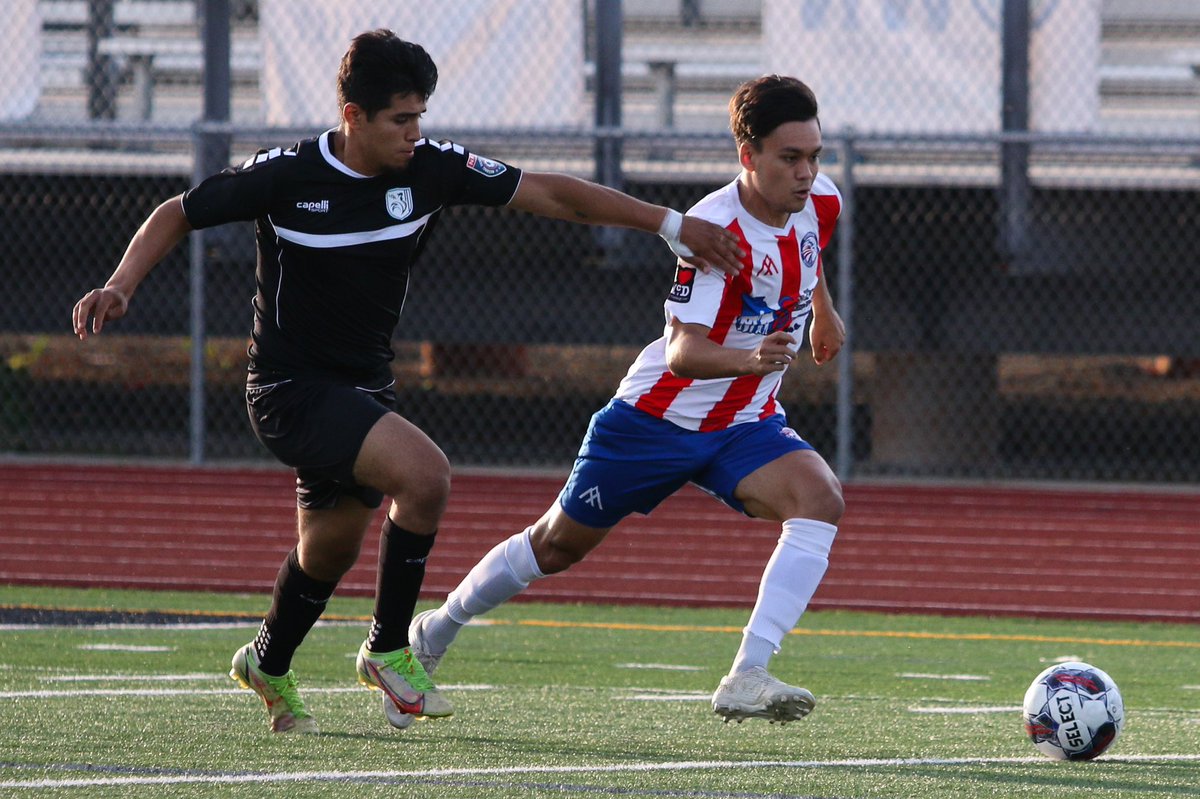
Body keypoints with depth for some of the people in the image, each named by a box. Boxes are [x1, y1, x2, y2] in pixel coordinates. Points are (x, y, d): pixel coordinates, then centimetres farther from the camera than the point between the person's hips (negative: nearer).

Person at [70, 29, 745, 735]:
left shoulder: (431, 169, -7)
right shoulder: (285, 176, -17)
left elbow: (550, 194, -4)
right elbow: (178, 215, -5)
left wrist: (672, 225, -8)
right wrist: (121, 287, -21)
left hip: (364, 384, 6)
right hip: (292, 387, -6)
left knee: (332, 548, 22)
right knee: (424, 473, -27)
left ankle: (269, 664, 51)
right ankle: (389, 650, -10)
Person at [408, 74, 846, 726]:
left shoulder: (819, 202, -6)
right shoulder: (716, 227, -28)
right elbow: (683, 351, -37)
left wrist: (823, 312, 36)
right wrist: (749, 360, -56)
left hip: (746, 426, 5)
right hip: (659, 418, -5)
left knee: (820, 501, -25)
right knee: (558, 544, 11)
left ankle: (746, 678, -30)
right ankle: (436, 631, 38)